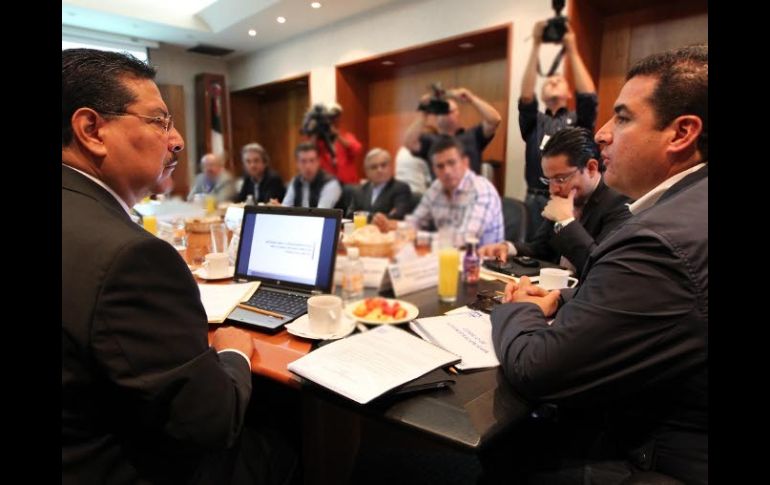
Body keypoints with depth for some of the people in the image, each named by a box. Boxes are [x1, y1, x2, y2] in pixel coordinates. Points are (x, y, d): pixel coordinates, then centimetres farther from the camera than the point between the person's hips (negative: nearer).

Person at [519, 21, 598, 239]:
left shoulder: (579, 121, 12)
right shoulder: (534, 121, 13)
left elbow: (588, 96, -7)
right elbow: (526, 97, -5)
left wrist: (572, 49, -5)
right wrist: (536, 46, -8)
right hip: (536, 202, 1)